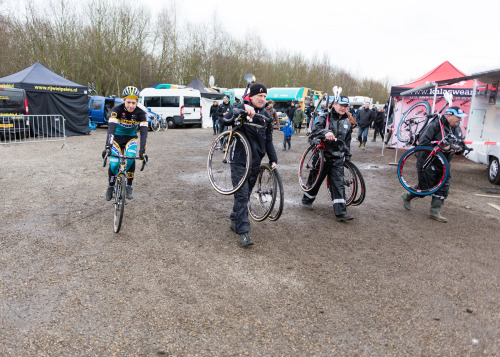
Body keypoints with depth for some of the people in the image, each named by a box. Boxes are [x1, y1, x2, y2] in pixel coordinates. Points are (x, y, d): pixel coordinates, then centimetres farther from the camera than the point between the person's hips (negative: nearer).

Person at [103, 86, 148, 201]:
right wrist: (107, 146, -47)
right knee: (114, 163, -15)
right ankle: (110, 186, 13)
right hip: (117, 137, 0)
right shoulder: (117, 110, -24)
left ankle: (129, 186, -12)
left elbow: (144, 132, -30)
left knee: (131, 157, -29)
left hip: (131, 137, 0)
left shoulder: (141, 113, -21)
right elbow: (111, 128, -34)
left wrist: (142, 150, -43)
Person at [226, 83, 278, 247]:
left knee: (245, 194, 14)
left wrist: (273, 159, 6)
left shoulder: (266, 116, 10)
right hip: (240, 161, -5)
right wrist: (244, 107, -36)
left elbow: (268, 140, 14)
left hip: (255, 162, 6)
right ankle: (243, 232, -4)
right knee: (242, 195, -8)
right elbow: (226, 119, -26)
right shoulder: (242, 109, -6)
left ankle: (234, 221, 33)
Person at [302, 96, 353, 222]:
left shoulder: (347, 122, 13)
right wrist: (325, 132, -38)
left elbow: (347, 142, 21)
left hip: (338, 158, 4)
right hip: (323, 155, -3)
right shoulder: (325, 117, -4)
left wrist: (348, 157, 18)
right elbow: (315, 130, -19)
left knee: (338, 184, -3)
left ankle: (340, 212, -4)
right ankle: (307, 200, 34)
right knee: (316, 179, 10)